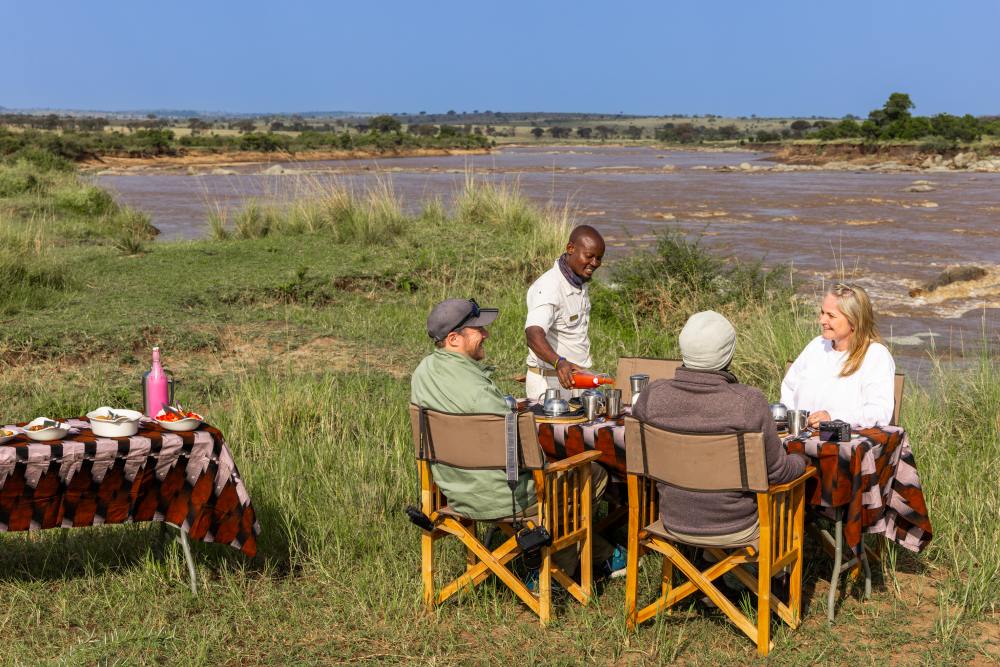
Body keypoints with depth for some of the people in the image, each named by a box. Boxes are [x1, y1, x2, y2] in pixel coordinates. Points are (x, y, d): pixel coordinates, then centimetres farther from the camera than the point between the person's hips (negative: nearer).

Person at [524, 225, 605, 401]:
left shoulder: (580, 282, 9)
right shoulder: (549, 287, -20)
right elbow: (533, 334, -36)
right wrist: (559, 363, -52)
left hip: (578, 378, 8)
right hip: (551, 383, -8)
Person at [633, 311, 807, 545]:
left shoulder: (653, 395, -15)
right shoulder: (749, 403, -25)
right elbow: (777, 471, -13)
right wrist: (801, 460, 11)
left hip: (674, 523, 4)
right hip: (734, 530, -4)